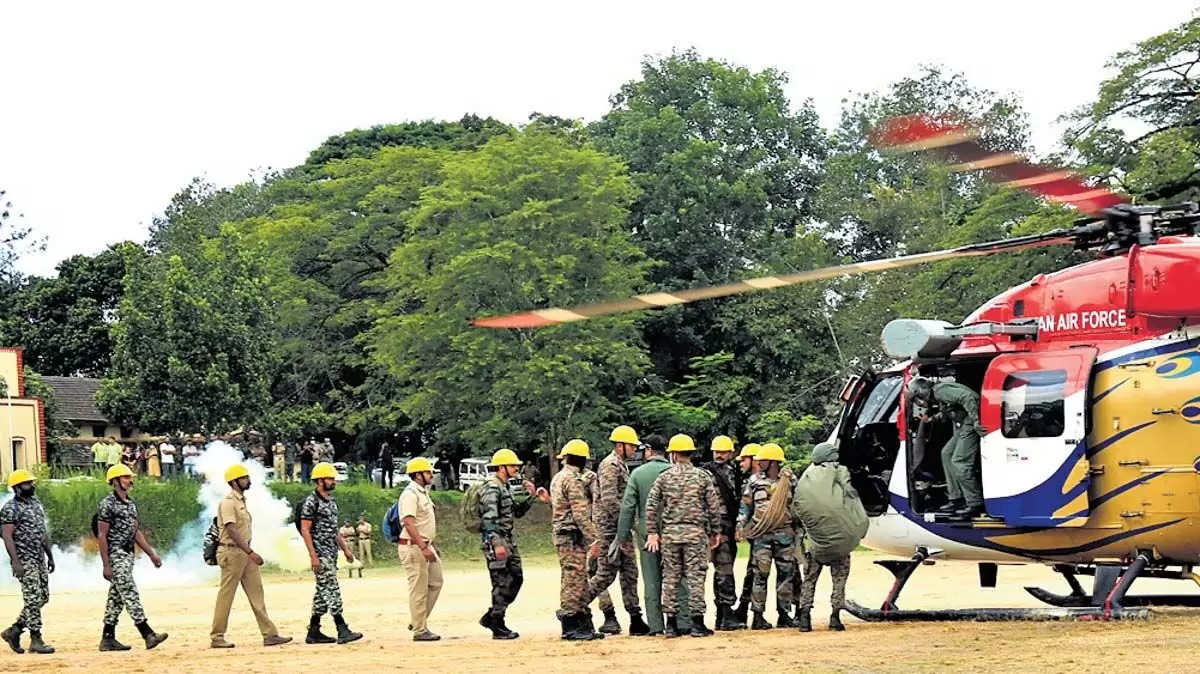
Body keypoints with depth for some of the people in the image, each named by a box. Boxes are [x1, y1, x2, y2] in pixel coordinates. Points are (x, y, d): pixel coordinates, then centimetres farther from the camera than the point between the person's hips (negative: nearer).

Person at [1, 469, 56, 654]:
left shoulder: (36, 504, 14)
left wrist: (50, 556, 17)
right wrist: (16, 562, -22)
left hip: (40, 559, 9)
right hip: (24, 561, -9)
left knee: (43, 598, 9)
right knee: (33, 599, -9)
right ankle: (36, 640, -3)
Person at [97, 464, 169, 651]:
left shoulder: (131, 504, 14)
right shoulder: (108, 504, -12)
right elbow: (102, 536, -14)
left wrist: (151, 554, 14)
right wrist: (106, 565, -18)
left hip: (128, 556, 9)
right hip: (115, 556, -9)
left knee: (116, 597, 10)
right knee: (130, 594, -12)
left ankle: (108, 639, 14)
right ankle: (148, 635, -17)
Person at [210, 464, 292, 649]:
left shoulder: (242, 501, 15)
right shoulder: (228, 502, -15)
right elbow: (232, 531, -24)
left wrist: (250, 553, 18)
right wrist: (250, 552, -29)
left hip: (245, 552, 9)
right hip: (232, 552, -9)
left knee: (256, 593, 5)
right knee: (226, 595, -2)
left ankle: (269, 635, 3)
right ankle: (217, 637, 6)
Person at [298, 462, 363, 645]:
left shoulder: (331, 502, 16)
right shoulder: (311, 502, -12)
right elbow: (305, 530, -16)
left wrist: (345, 549, 18)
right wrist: (313, 556, -21)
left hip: (331, 553, 9)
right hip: (320, 553, -9)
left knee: (323, 591, 11)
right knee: (332, 590, -13)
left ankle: (314, 632, 16)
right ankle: (343, 631, -16)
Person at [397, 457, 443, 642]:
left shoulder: (422, 492, 15)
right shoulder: (410, 494, -17)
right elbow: (408, 523, -26)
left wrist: (432, 546, 22)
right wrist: (423, 548, -30)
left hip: (425, 546, 10)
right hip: (413, 547, -10)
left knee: (435, 583, 13)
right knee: (419, 589, -5)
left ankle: (418, 622, 19)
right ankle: (419, 630, 1)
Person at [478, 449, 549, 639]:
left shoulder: (505, 487, 16)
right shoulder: (492, 488, -15)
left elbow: (517, 511, 25)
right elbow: (489, 518, -24)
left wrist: (530, 496, 11)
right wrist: (497, 544, -30)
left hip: (509, 540, 10)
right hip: (496, 540, -10)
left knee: (516, 578, 12)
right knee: (502, 583, -5)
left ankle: (491, 617, 19)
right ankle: (498, 627, 3)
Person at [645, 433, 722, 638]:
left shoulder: (664, 478, 3)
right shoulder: (702, 477, 1)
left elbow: (651, 506, 0)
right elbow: (714, 507, 1)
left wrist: (652, 532, 5)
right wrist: (716, 532, 10)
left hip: (669, 533, 1)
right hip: (695, 532, -1)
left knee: (670, 577, 6)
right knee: (695, 577, 1)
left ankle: (670, 624, 8)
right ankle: (697, 623, -1)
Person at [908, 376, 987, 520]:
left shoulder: (940, 391, -14)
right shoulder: (936, 395, 18)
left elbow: (967, 397, -26)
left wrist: (975, 422, -29)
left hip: (971, 424, -11)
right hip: (963, 425, 11)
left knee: (959, 462, -13)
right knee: (947, 454, 17)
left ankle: (975, 504, -10)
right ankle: (956, 499, 19)